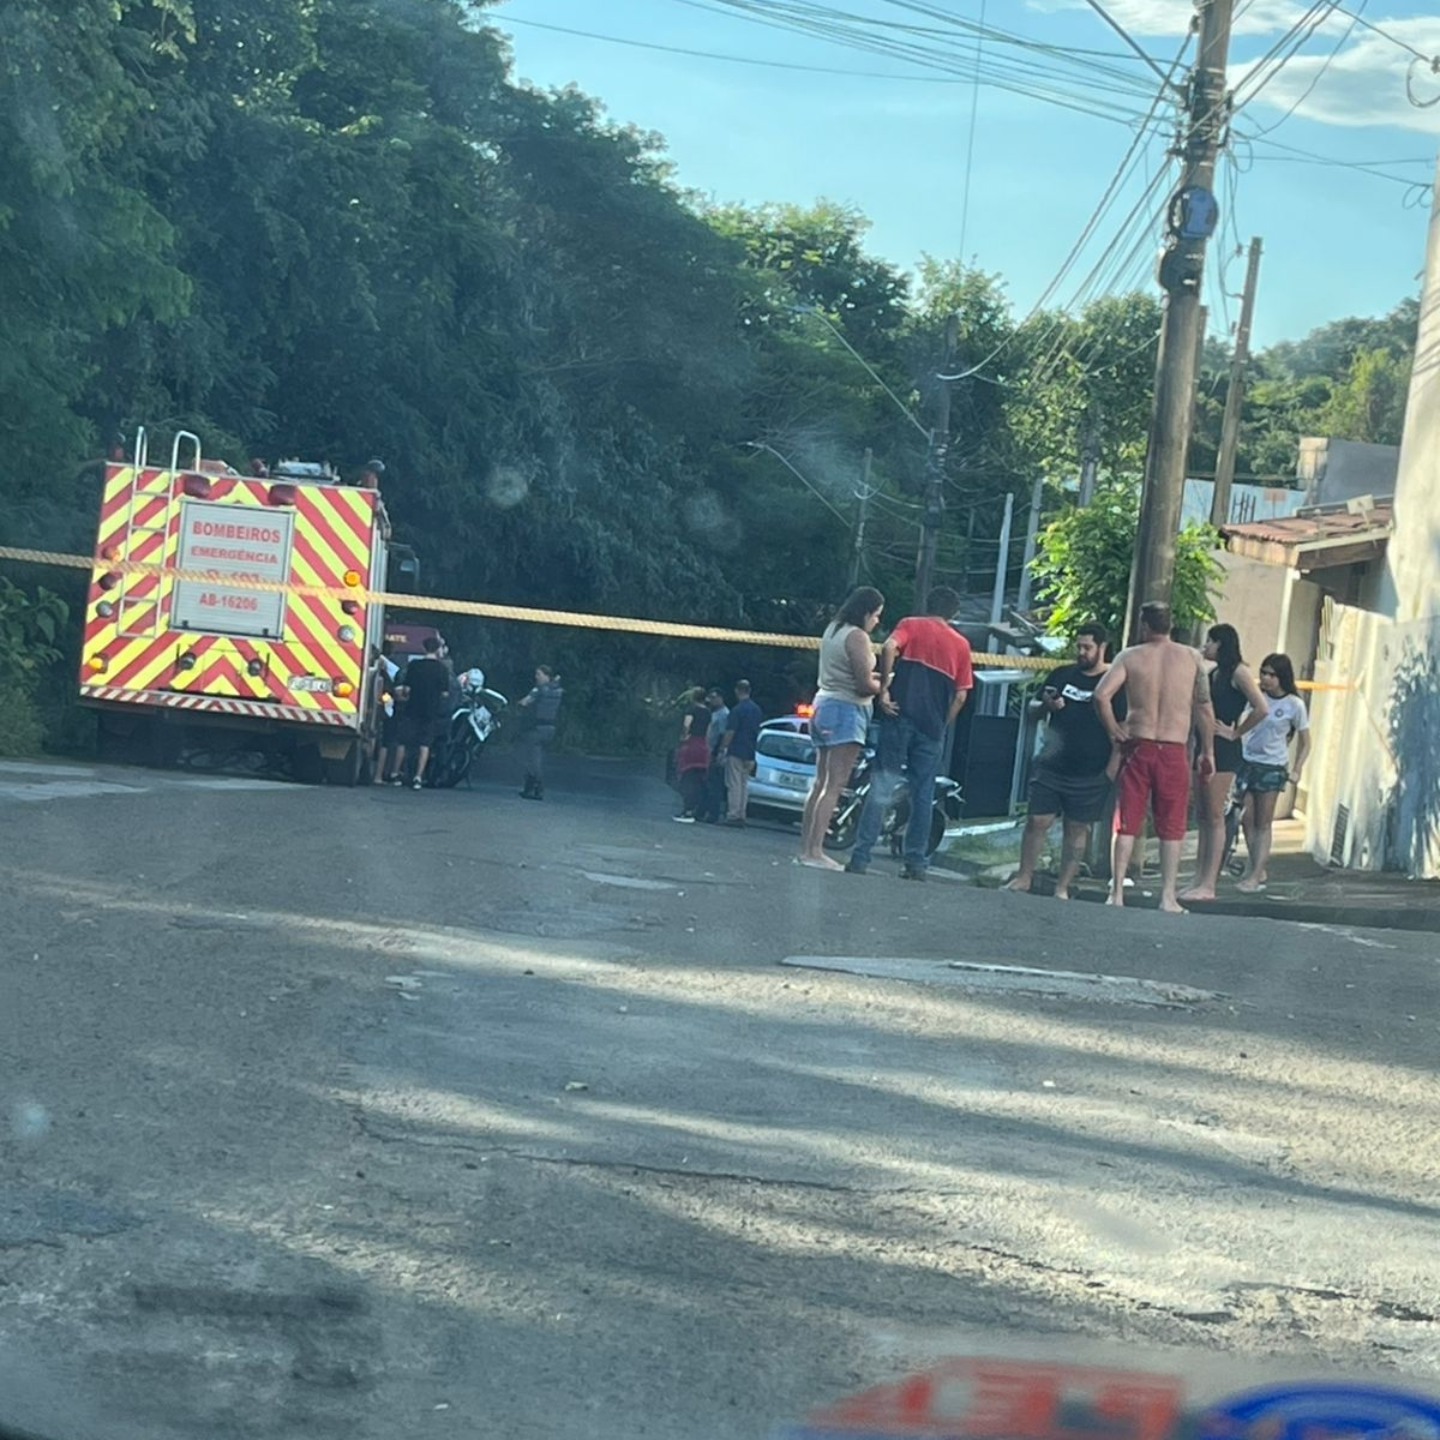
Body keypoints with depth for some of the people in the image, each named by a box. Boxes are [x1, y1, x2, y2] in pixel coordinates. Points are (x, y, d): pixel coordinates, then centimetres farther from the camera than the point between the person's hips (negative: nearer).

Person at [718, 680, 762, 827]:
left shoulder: (738, 710, -13)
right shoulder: (756, 710, 11)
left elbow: (730, 732, -16)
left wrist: (722, 749, -10)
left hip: (736, 752, -7)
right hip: (749, 753, 7)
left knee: (734, 784, -5)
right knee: (744, 784, 9)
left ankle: (733, 815, -8)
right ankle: (741, 816, 9)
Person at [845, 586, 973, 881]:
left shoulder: (911, 625, 6)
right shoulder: (961, 644, 13)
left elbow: (889, 648, -15)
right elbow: (960, 695, 8)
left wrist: (883, 689, -10)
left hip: (901, 716, -2)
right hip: (933, 728, 2)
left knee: (882, 786, -4)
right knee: (923, 795, 7)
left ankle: (860, 857, -10)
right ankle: (916, 863, 5)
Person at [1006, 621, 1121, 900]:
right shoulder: (1062, 675, 10)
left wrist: (1111, 770, -12)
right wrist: (1046, 705, -4)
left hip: (1090, 773, -3)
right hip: (1051, 766, 3)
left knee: (1078, 828, 3)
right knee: (1038, 820, 0)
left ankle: (1063, 887, 8)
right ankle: (1024, 877, 9)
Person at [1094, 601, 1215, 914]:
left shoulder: (1130, 657, 0)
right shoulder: (1192, 658, 2)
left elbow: (1102, 695, -12)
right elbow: (1204, 709, 2)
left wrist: (1115, 732, 0)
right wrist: (1208, 752, 10)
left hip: (1138, 748, 0)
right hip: (1174, 751, 0)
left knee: (1127, 824, 6)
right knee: (1171, 827, 7)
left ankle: (1117, 893, 5)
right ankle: (1168, 897, 6)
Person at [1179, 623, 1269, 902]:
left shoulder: (1238, 672, -7)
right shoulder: (1213, 674, 18)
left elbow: (1261, 709, -17)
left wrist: (1234, 732, -11)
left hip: (1224, 750, -9)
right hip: (1205, 747, 9)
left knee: (1214, 817, -8)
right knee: (1203, 816, 7)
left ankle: (1208, 885, -8)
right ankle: (1199, 881, 7)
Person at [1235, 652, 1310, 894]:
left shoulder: (1294, 705, -5)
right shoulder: (1255, 696, 1)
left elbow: (1304, 742, 1)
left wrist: (1297, 769, -9)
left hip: (1272, 766, -3)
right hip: (1247, 762, 3)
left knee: (1264, 822, -1)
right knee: (1247, 818, 2)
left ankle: (1255, 875, -3)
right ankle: (1257, 867, 16)